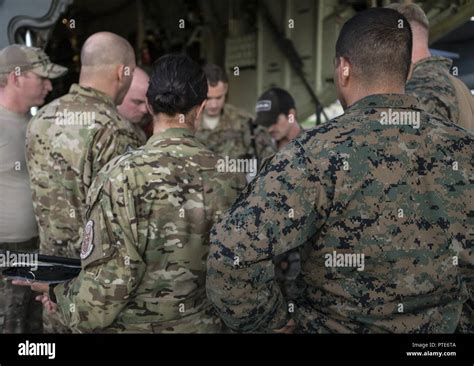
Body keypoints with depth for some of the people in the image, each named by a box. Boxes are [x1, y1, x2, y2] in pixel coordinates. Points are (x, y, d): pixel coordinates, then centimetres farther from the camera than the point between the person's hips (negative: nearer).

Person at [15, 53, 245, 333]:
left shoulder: (121, 177, -21)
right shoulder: (232, 176, -11)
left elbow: (100, 299, -21)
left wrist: (57, 292, -2)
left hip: (135, 325, -3)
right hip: (205, 324, 3)